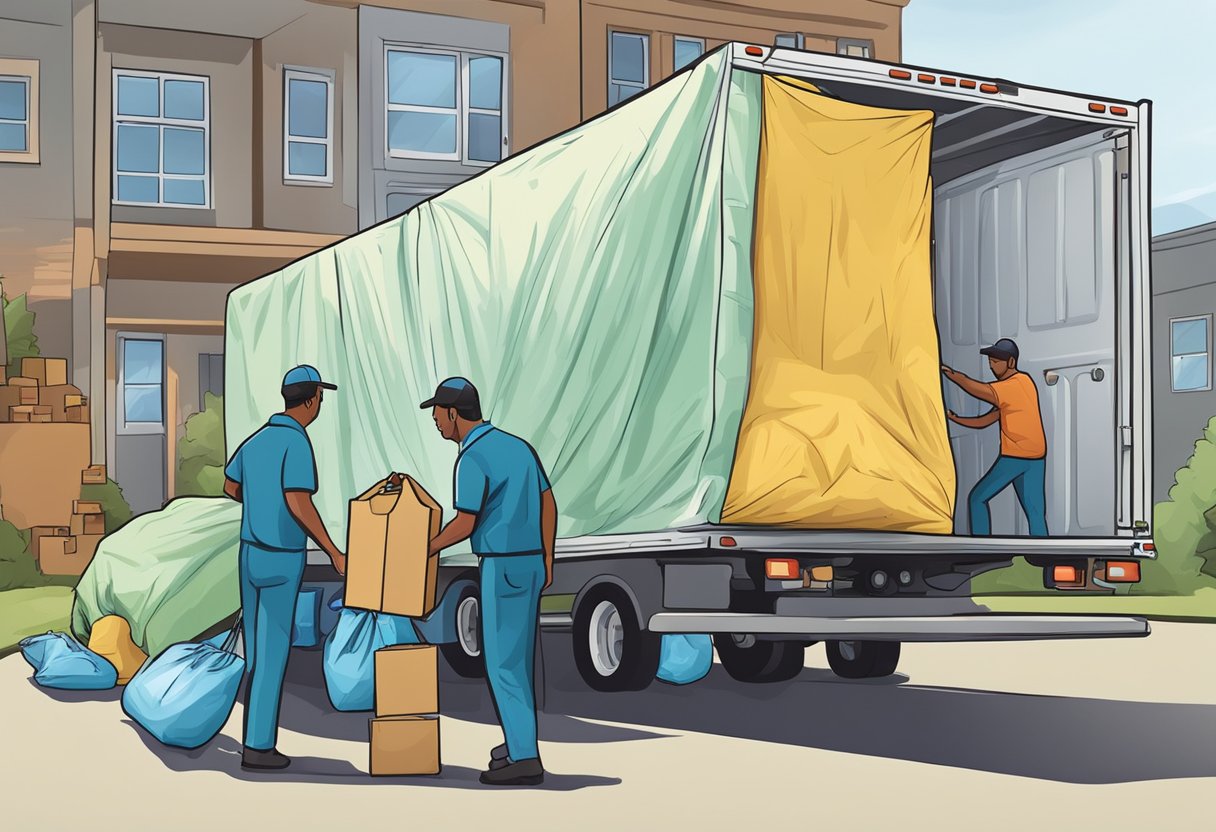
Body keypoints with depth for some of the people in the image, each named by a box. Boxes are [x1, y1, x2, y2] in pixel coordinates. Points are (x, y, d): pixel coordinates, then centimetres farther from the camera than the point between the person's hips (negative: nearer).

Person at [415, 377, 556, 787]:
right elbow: (548, 504, 14)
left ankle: (524, 759, -5)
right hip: (529, 564, 9)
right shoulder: (517, 445, 10)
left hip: (502, 569, -9)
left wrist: (425, 550, 3)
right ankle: (520, 742, 30)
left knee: (502, 664, -4)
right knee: (515, 655, 20)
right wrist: (546, 562, 21)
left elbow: (464, 525, -15)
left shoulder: (473, 459, -18)